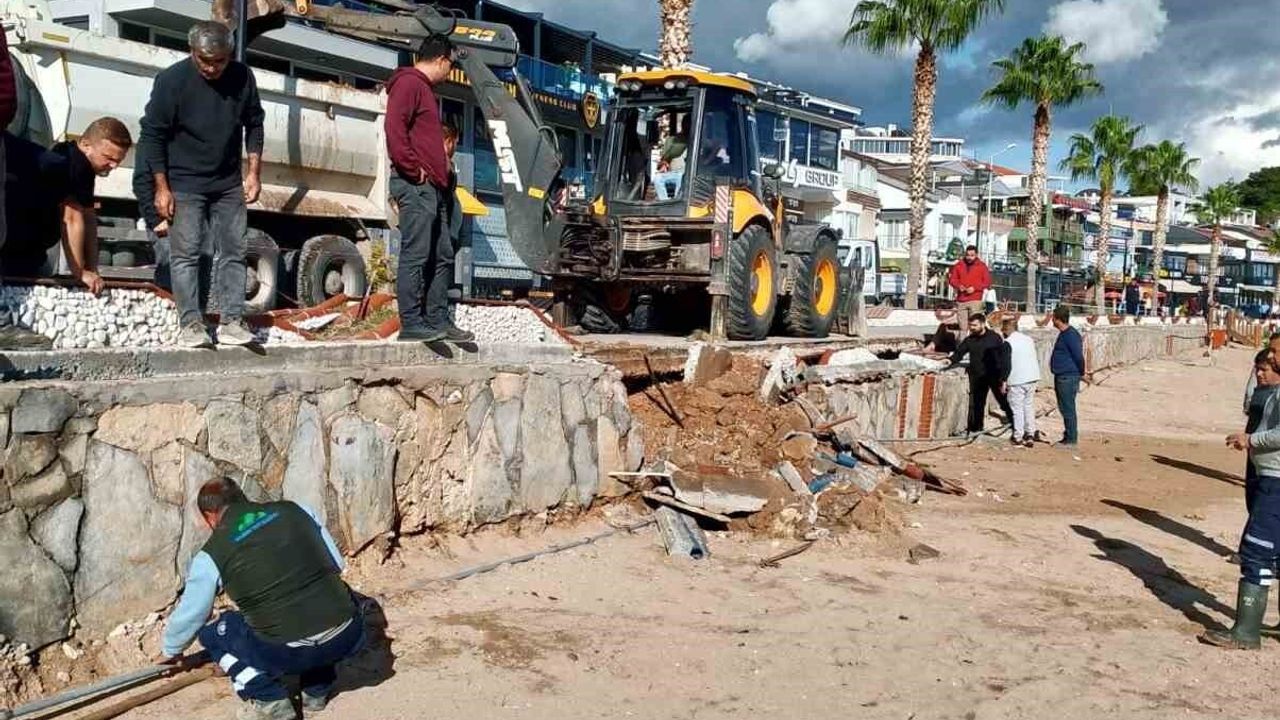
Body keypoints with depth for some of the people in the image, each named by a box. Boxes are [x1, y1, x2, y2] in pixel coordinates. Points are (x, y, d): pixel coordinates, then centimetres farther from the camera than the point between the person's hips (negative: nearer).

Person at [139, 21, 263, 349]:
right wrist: (162, 187, -11)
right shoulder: (172, 80, -13)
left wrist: (254, 172, 2)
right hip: (184, 184, -3)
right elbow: (152, 134, -8)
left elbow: (254, 125, 9)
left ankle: (231, 321, 7)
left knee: (233, 253, 2)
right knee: (186, 254, -3)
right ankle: (190, 323, 1)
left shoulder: (243, 77, -4)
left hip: (229, 184, 3)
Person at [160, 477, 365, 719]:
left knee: (212, 634, 23)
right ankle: (317, 691, 31)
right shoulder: (296, 510, 10)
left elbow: (189, 614, 19)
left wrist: (170, 651, 40)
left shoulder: (211, 556, 5)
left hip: (291, 652, -3)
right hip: (350, 636, 3)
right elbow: (337, 564, 15)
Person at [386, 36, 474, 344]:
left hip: (432, 188, 10)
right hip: (416, 186, -10)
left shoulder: (424, 88, 26)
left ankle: (438, 321, 15)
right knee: (415, 256, -10)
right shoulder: (409, 83, -5)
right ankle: (411, 324, -8)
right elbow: (394, 128, -19)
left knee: (443, 257, 10)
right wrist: (414, 170, -17)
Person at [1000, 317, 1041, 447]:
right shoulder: (1029, 339, 12)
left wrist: (1003, 381, -8)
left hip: (1017, 380, -7)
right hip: (1032, 378, 7)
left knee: (1017, 408, 0)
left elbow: (1006, 364, -14)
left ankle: (1018, 437, 1)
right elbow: (1037, 359, 17)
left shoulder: (1008, 343, -10)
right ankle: (1031, 434, 15)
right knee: (1029, 406, 15)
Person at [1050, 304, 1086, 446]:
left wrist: (1082, 371, -6)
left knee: (1068, 409, -5)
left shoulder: (1070, 335, -18)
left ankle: (1071, 439, 1)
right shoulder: (1064, 334, 13)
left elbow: (1079, 355, -18)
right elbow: (1077, 356, 20)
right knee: (1064, 408, 15)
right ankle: (1068, 437, 24)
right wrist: (1081, 370, 18)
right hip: (1061, 377, 10)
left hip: (1068, 377, -10)